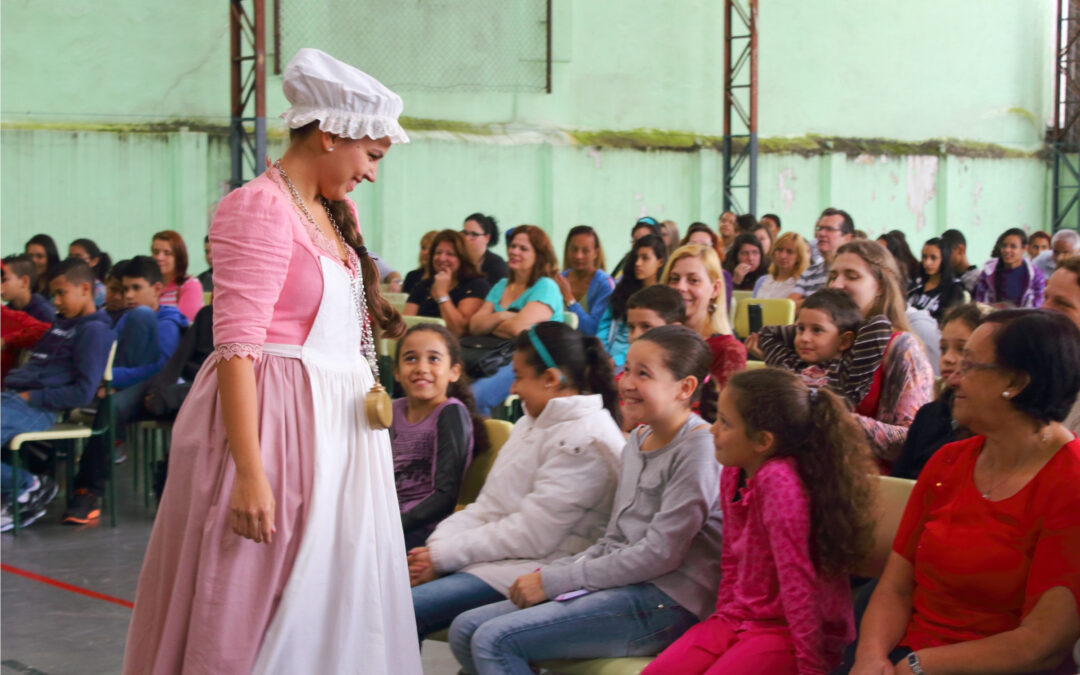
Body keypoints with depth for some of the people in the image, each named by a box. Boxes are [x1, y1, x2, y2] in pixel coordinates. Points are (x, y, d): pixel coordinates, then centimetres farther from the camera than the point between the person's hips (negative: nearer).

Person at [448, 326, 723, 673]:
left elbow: (659, 554, -18)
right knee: (466, 629, 1)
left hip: (666, 603, -9)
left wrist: (554, 580, -13)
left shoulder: (698, 449, -12)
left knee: (494, 640, -20)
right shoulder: (638, 441, 16)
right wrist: (546, 575, 1)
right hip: (619, 584, 9)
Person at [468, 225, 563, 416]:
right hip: (497, 358, 7)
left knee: (477, 396, -31)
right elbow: (474, 325, 10)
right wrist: (500, 317, -9)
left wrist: (490, 325, 3)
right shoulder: (502, 286, 21)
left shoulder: (546, 287, -3)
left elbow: (518, 328, -16)